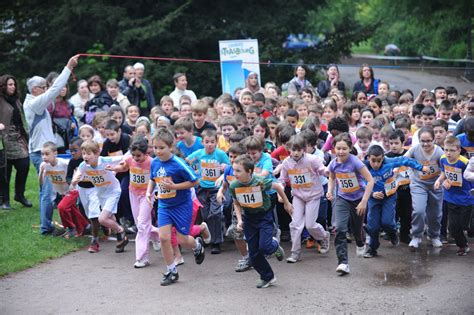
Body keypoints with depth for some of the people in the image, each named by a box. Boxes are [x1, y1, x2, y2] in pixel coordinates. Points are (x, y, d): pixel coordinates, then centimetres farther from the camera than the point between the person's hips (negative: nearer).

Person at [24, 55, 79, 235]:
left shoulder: (32, 102, 14)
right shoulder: (35, 103, -15)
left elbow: (53, 92, 14)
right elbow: (54, 90, -22)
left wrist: (69, 70, 8)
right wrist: (68, 68, -20)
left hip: (41, 151, 11)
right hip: (42, 152, -11)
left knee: (45, 189, 15)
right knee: (48, 190, -8)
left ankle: (45, 224, 21)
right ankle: (46, 227, -5)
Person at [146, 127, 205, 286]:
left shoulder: (178, 164, -21)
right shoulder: (154, 162, -3)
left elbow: (195, 181, -17)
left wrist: (173, 186, -23)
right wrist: (149, 191, -1)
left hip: (182, 205, -5)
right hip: (164, 205, 5)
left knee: (182, 239, 0)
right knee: (163, 237, -5)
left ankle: (197, 244, 37)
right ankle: (171, 272, 9)